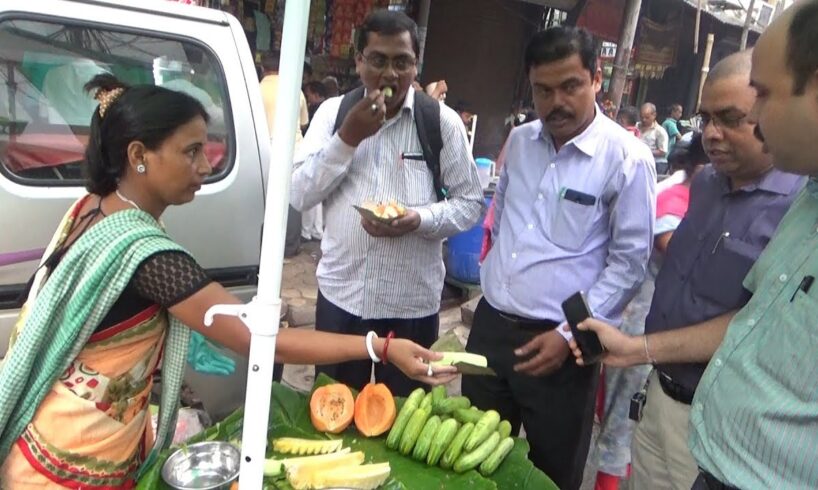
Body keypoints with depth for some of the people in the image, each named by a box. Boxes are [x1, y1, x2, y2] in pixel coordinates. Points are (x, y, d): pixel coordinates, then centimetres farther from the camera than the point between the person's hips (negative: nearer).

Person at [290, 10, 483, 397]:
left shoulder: (442, 121, -4)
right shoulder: (333, 112, 1)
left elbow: (470, 203, -1)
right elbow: (299, 195, -5)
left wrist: (420, 218, -20)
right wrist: (347, 138, -17)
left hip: (413, 302, -1)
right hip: (341, 294, 2)